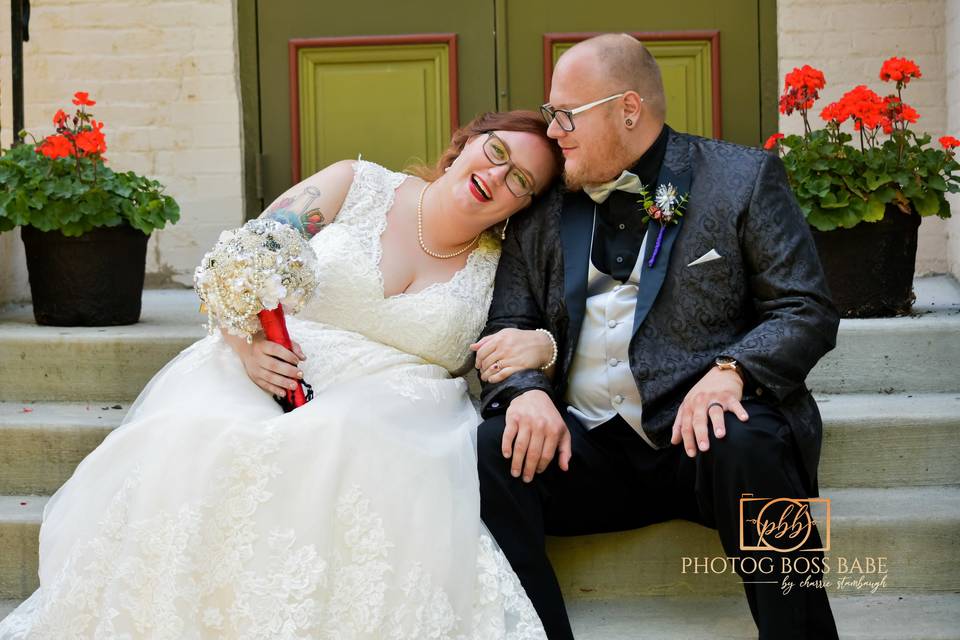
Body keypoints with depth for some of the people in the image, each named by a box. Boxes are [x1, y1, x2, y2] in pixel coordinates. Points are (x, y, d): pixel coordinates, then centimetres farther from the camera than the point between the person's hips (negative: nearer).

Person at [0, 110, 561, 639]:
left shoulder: (502, 264, 11)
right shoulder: (355, 185, 8)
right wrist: (247, 340, -12)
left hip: (389, 407, 0)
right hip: (265, 376, 1)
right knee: (186, 448, -31)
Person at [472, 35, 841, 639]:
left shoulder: (743, 177, 4)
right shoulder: (542, 209, 15)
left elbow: (808, 311, -1)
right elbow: (507, 329, 13)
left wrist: (730, 370, -21)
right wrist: (527, 390, -11)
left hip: (702, 431, -3)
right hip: (587, 445, 3)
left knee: (745, 447, -36)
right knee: (487, 452, -25)